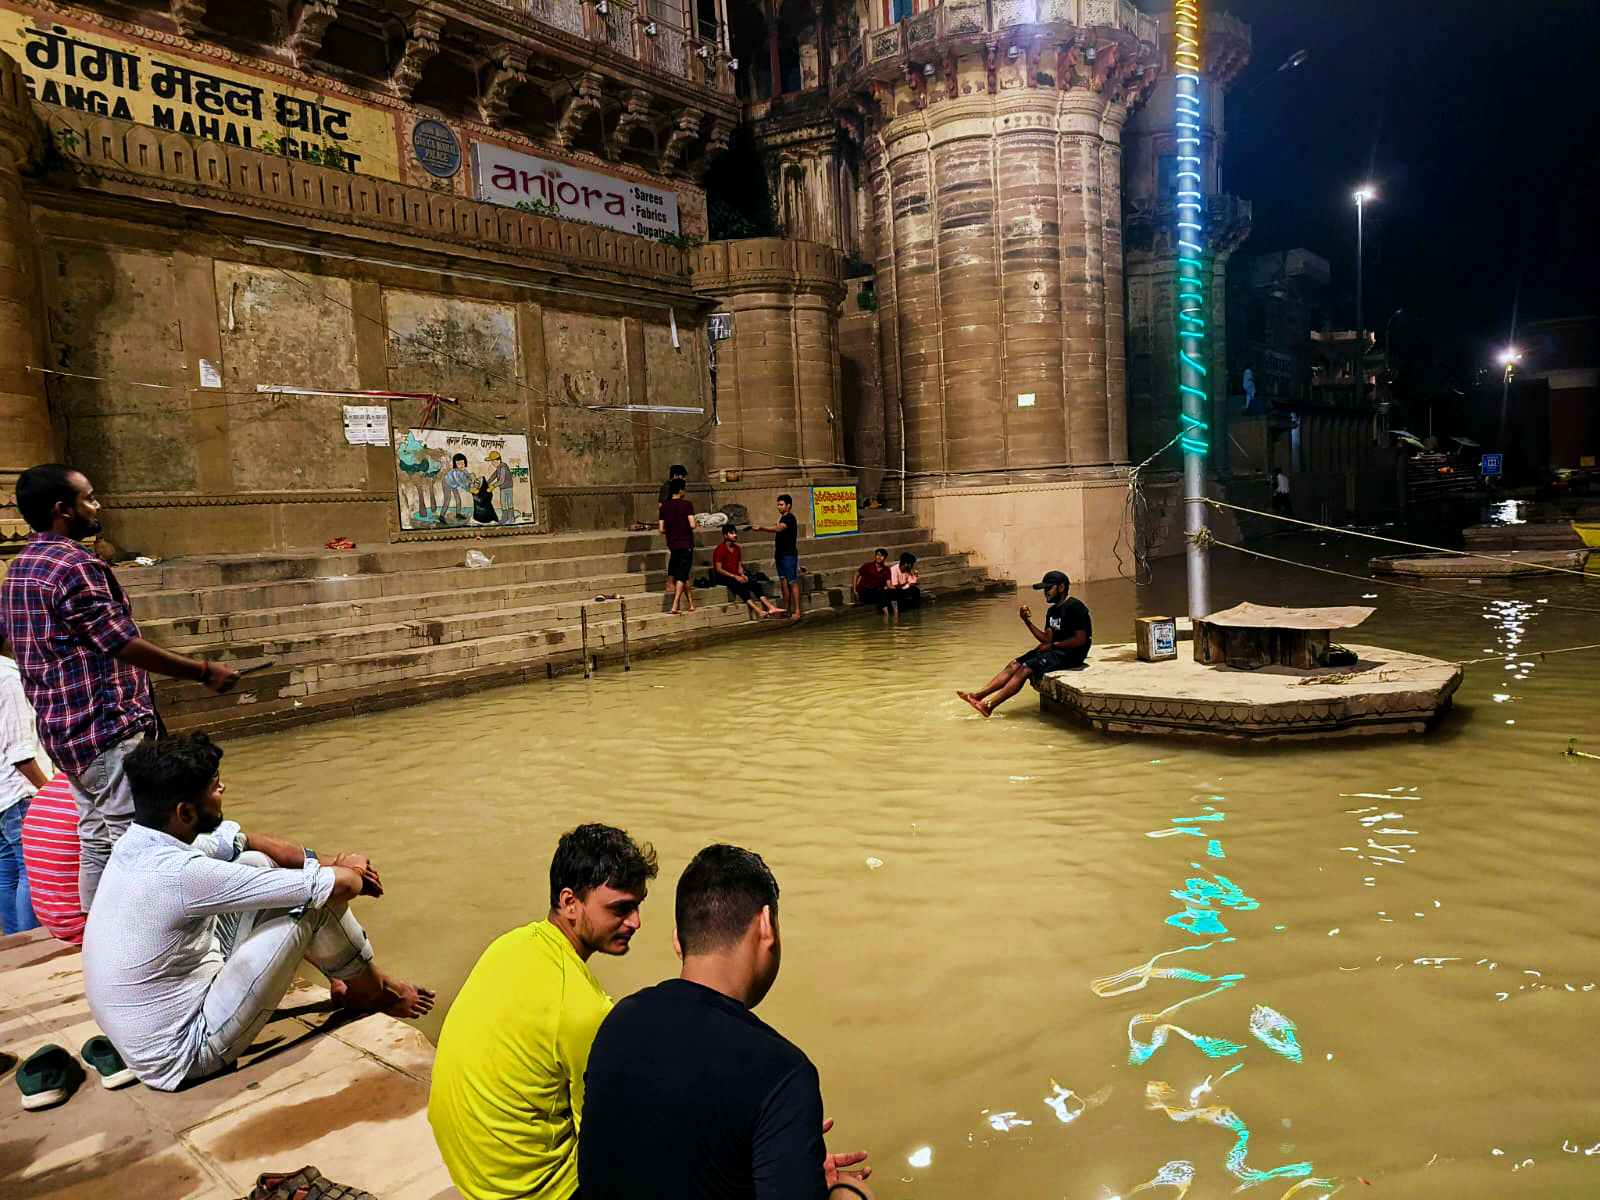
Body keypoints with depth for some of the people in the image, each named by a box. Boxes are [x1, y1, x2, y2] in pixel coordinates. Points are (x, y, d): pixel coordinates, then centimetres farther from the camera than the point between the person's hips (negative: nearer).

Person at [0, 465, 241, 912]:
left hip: (64, 727, 10)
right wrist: (204, 671, -14)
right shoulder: (74, 566, -17)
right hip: (109, 727, -10)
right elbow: (123, 644, -19)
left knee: (97, 842, 16)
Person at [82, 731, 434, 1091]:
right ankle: (372, 990, 16)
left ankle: (347, 979, 21)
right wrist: (350, 871, -2)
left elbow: (238, 841, 11)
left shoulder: (137, 842, -6)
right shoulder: (181, 875, -32)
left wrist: (320, 861, 0)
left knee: (255, 863, 8)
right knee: (317, 897, -13)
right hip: (182, 1057, -9)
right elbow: (337, 886, -26)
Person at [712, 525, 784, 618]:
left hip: (736, 576, 7)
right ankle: (757, 610, -47)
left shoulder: (738, 549, 14)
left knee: (756, 584, -17)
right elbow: (718, 569, -13)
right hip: (723, 577, -7)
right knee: (740, 586, -35)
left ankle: (770, 607, -28)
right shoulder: (719, 550, -8)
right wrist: (734, 576, -20)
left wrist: (742, 575, -5)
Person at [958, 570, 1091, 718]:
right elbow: (1047, 638, 13)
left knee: (1025, 669, -23)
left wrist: (1052, 646, -14)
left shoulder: (1075, 607, -11)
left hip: (1071, 654, -9)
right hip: (1054, 651, 9)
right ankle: (978, 695, -15)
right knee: (1014, 665, -6)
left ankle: (989, 706, -29)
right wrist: (1028, 622, 1)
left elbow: (1080, 639, -18)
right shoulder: (1053, 611, 17)